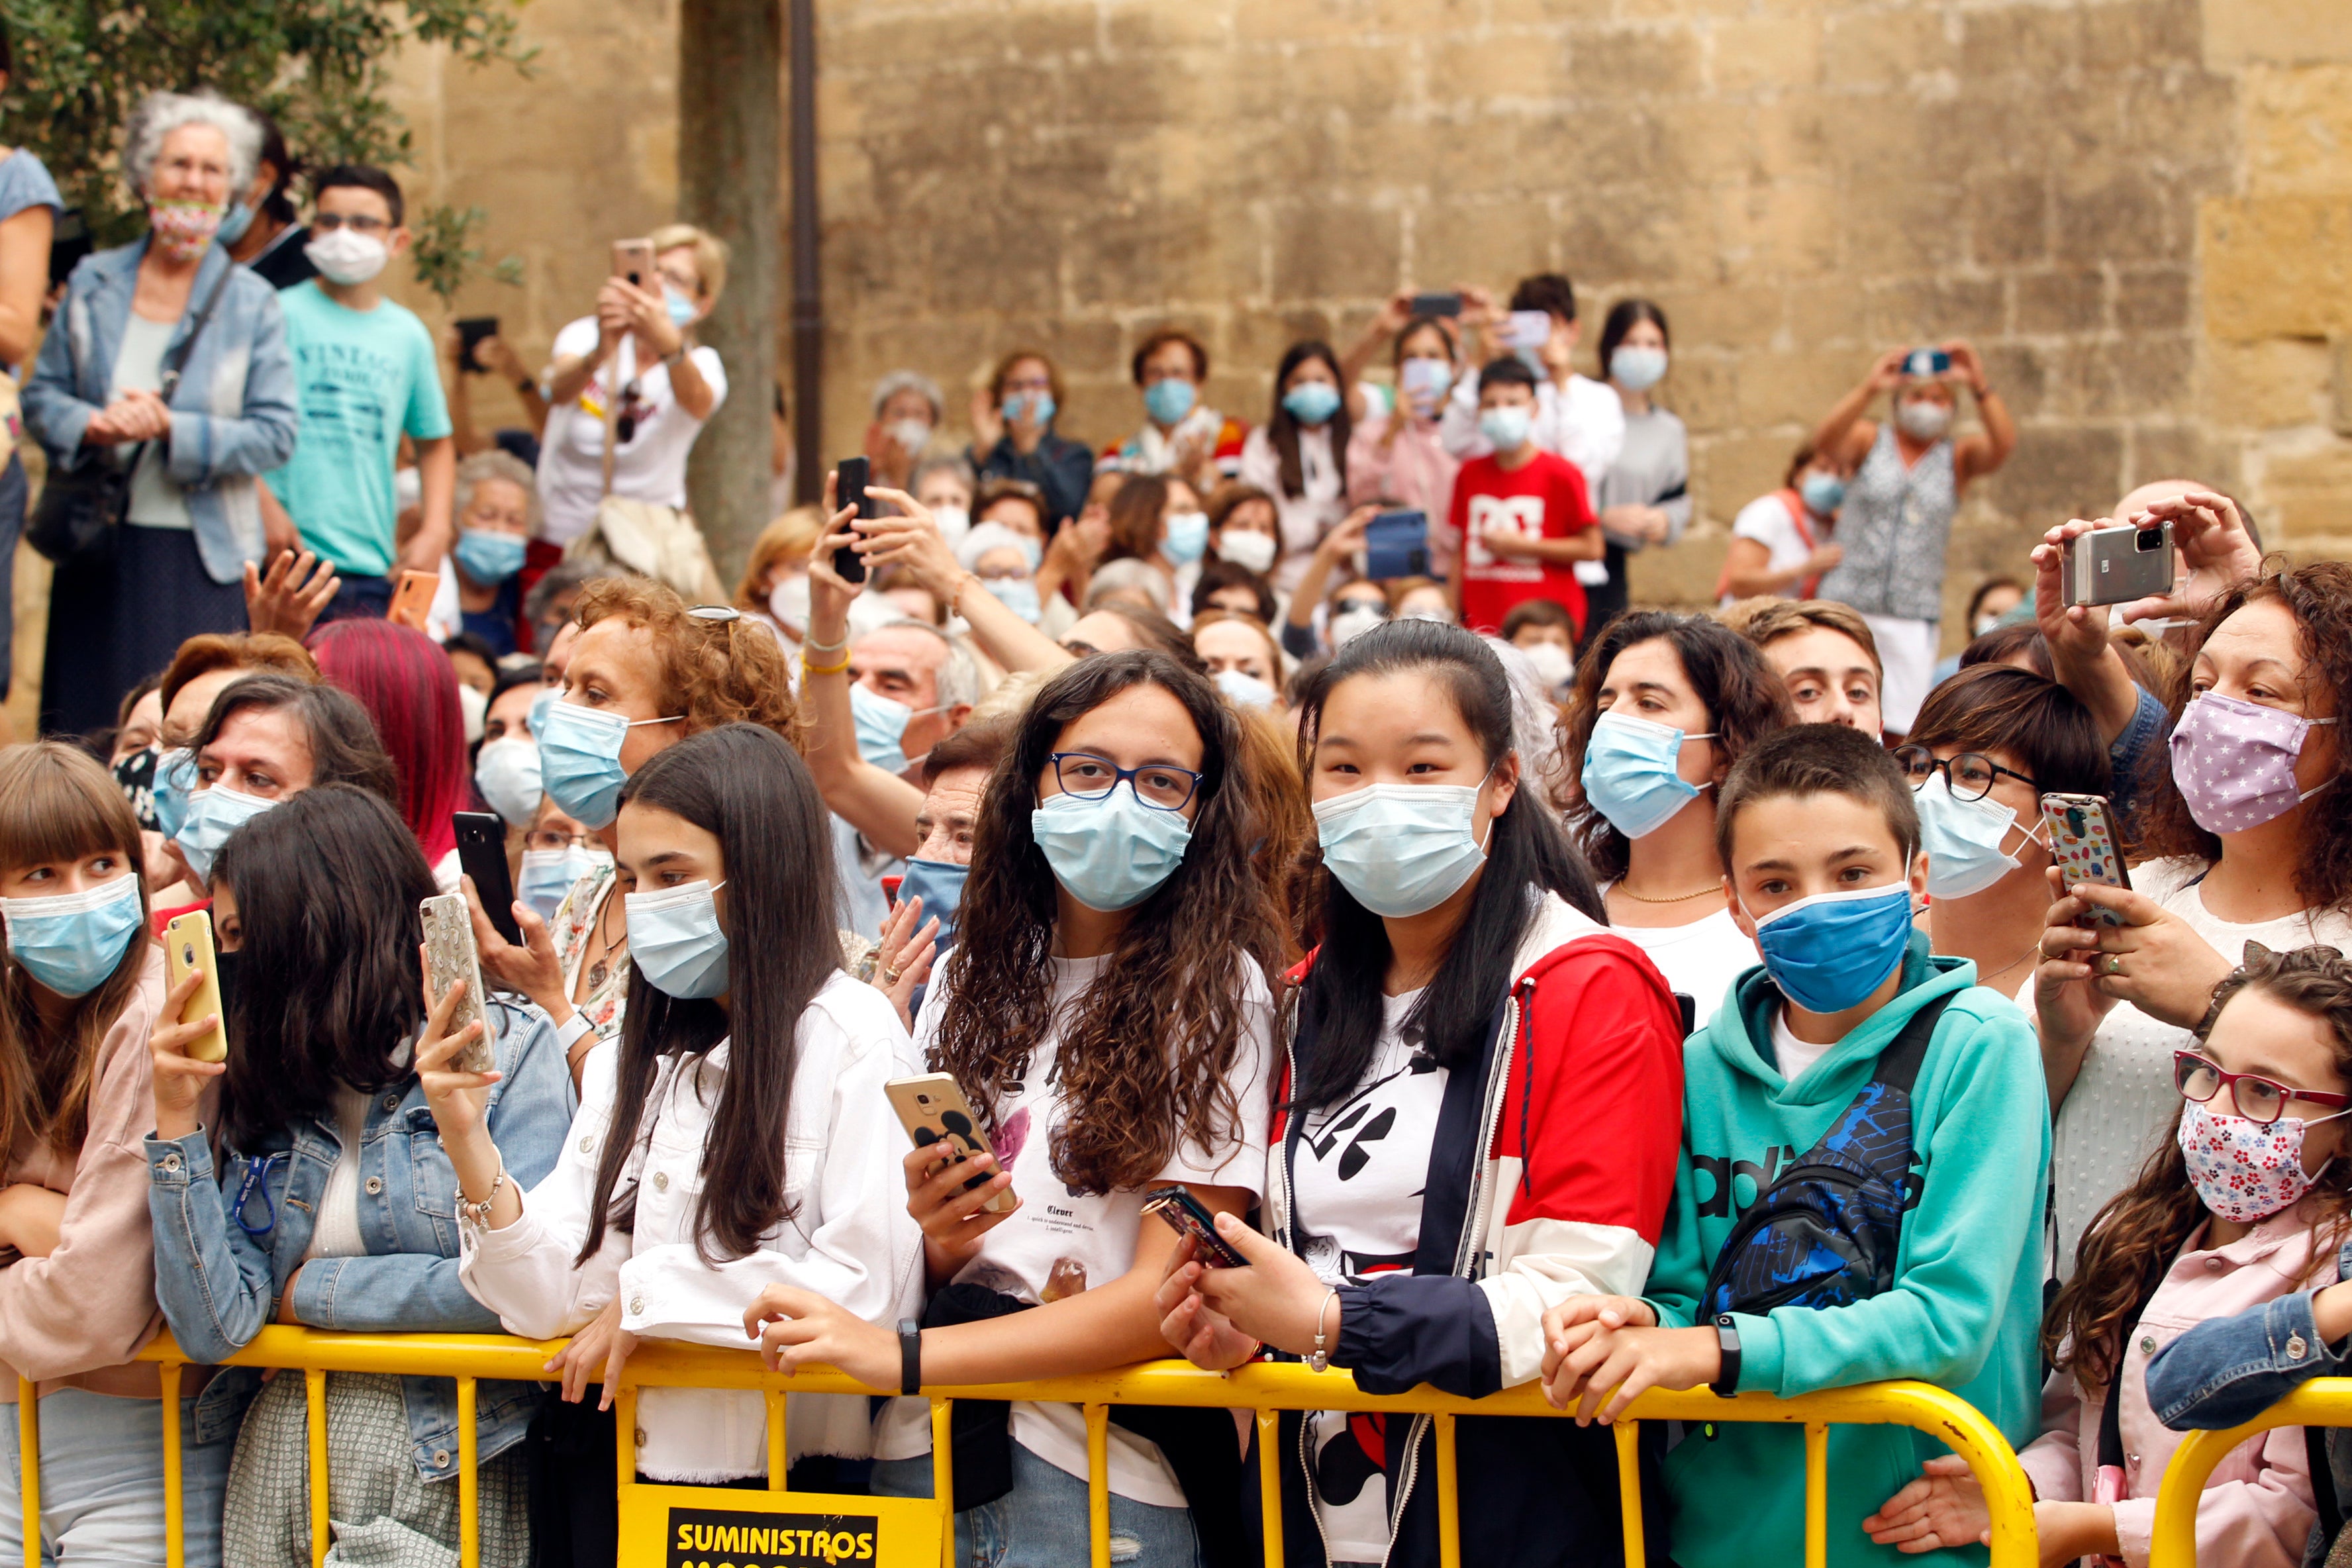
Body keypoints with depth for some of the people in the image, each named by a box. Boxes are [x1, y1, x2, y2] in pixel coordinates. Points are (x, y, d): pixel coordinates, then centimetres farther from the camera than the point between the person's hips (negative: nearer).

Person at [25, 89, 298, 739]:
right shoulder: (93, 284, 8)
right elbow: (41, 395, 9)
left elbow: (276, 434, -4)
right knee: (81, 738, 2)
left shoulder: (252, 303, 2)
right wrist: (91, 425, -13)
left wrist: (175, 430, -17)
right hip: (96, 550, 2)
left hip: (201, 558, -2)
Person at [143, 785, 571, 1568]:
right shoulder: (264, 1086, 8)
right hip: (276, 1469, 4)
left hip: (447, 1475, -4)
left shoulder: (508, 1048, -5)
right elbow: (212, 1328, -2)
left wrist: (307, 1292, -7)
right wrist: (178, 1121, -6)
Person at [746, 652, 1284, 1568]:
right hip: (923, 1456, 4)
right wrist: (932, 1241, -12)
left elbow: (1172, 1292, -15)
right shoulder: (974, 978, 8)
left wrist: (903, 1355, -21)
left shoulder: (1215, 991, -7)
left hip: (1098, 1479, -4)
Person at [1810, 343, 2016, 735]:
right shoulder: (1869, 441, 7)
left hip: (1914, 617, 1)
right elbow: (1825, 441, -14)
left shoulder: (1959, 458, 8)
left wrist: (1980, 386, -27)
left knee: (1900, 730, -3)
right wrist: (1869, 389, -29)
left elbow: (2003, 446, -12)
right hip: (1847, 606, -1)